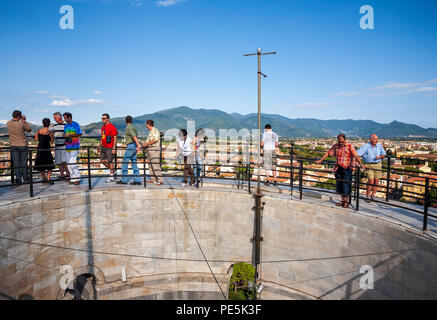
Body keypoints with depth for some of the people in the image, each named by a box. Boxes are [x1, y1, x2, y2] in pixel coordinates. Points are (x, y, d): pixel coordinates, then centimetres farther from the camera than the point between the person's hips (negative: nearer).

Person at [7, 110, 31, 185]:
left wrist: (22, 121, 10)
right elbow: (29, 130, 1)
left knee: (16, 163, 5)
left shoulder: (8, 123, -2)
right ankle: (25, 179, 13)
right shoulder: (21, 124, -15)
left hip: (13, 146, 3)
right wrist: (24, 121, 3)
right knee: (24, 163, 6)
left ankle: (18, 179, 4)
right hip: (23, 145, -3)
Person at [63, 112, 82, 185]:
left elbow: (80, 134, -10)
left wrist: (70, 135, -16)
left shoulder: (75, 124, -4)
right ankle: (72, 179, 13)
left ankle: (77, 179, -4)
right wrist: (65, 138, 2)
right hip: (68, 147, 7)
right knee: (68, 164, 6)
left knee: (72, 163, -14)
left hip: (74, 147, -7)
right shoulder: (65, 126, 17)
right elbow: (64, 135, 23)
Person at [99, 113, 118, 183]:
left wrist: (114, 148, -19)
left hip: (110, 148, -8)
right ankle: (112, 171, 26)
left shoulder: (112, 127, -13)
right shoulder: (103, 127, 14)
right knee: (102, 160, 8)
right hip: (103, 147, 8)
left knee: (109, 161, -3)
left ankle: (111, 177, 9)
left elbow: (115, 138, -15)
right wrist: (100, 146, 20)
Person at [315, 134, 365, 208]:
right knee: (339, 185, 9)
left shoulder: (350, 146, -6)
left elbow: (356, 156, -13)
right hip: (338, 168, 5)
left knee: (346, 185, -3)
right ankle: (342, 200, 21)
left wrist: (361, 164, -22)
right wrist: (320, 160, 11)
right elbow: (328, 153, 13)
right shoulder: (335, 146, 6)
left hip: (347, 168, -4)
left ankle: (346, 201, 9)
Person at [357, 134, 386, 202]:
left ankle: (372, 196, 17)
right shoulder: (365, 146, -5)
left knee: (376, 181, 3)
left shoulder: (379, 146, 8)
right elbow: (357, 154, -12)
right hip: (369, 165, -4)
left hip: (378, 165, 4)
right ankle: (367, 196, 3)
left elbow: (384, 154, 14)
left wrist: (379, 157, -7)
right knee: (371, 181, -12)